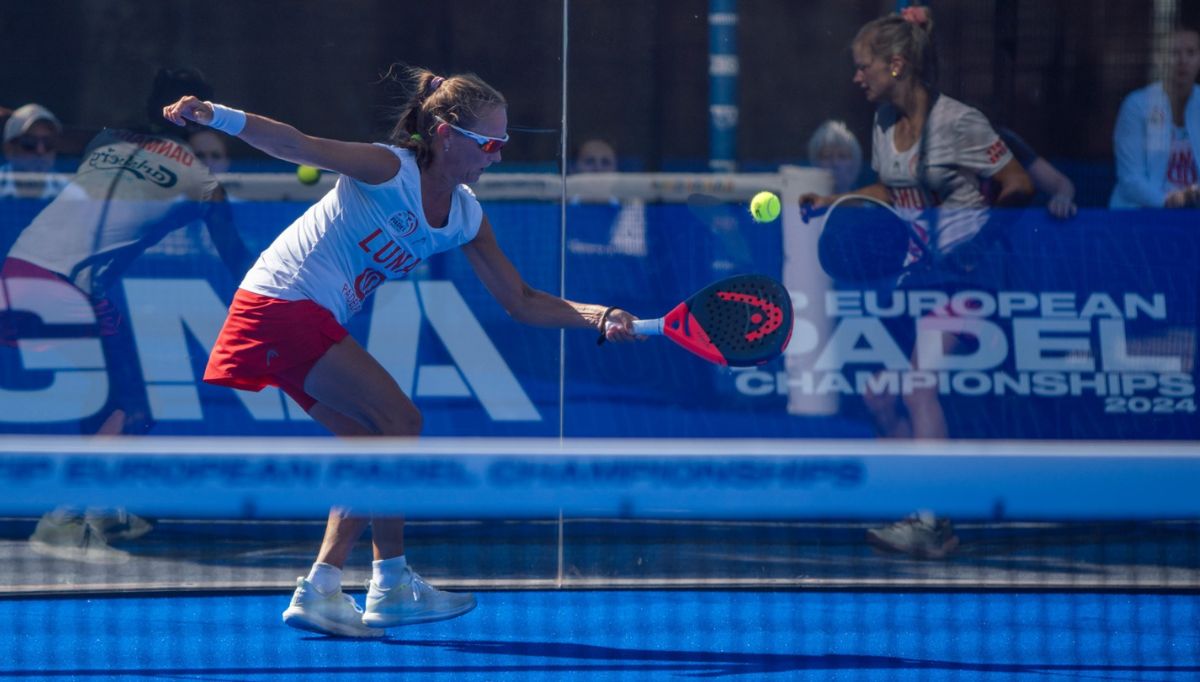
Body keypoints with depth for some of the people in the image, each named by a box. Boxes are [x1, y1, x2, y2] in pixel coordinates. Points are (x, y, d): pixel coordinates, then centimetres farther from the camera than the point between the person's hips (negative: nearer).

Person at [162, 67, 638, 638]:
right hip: (284, 304, -9)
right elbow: (298, 147, -28)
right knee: (400, 420, -12)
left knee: (381, 447, 10)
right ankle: (390, 583, -5)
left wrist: (598, 316, -3)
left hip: (315, 323, 9)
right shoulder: (390, 170, -17)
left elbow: (521, 301, 10)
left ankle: (324, 586, 12)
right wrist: (219, 117, -43)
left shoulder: (466, 216, 6)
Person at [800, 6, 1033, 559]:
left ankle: (931, 524, -14)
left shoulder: (957, 122, -15)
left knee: (918, 383, -16)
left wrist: (967, 213, -2)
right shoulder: (885, 123, 6)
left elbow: (1019, 185, -9)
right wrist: (834, 203, 9)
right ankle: (925, 500, 18)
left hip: (956, 268, -8)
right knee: (875, 387, 5)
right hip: (908, 271, 8)